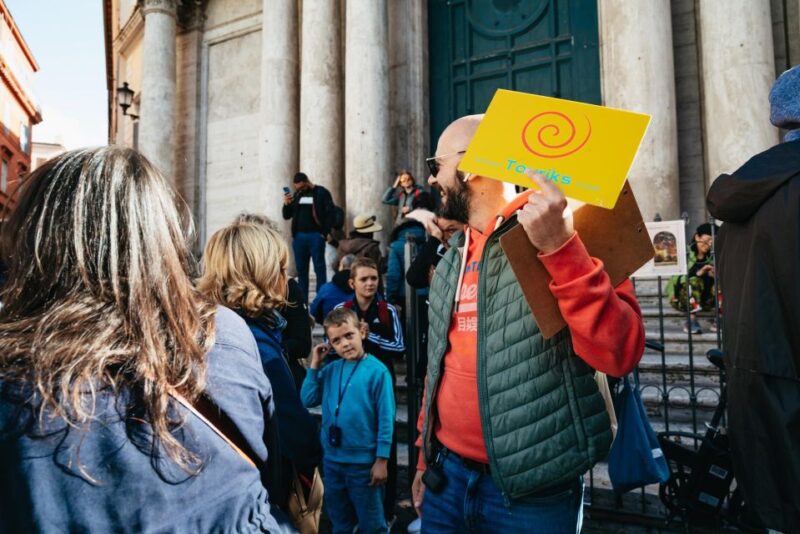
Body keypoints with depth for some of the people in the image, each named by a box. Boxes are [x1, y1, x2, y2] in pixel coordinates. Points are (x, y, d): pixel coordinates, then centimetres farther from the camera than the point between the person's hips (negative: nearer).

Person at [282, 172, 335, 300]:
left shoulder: (321, 193, -1)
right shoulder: (296, 195, 14)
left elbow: (330, 213, -7)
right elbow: (287, 216, 15)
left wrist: (324, 233, -11)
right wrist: (286, 205, -4)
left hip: (315, 236, -5)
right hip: (299, 236, 5)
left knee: (319, 268, -2)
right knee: (301, 269, 8)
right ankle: (302, 300, 15)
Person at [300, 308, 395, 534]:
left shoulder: (377, 371, -15)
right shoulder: (331, 369, 1)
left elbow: (385, 419, -13)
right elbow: (308, 400, 0)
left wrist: (381, 460, -13)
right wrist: (314, 366, -5)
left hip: (364, 462, -5)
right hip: (332, 460, 5)